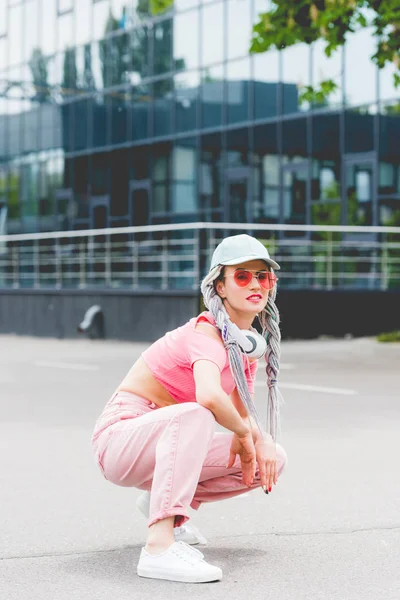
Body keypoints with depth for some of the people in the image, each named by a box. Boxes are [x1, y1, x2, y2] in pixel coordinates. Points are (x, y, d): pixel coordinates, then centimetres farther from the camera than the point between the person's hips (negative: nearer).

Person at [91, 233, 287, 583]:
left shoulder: (250, 341, 4)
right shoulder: (208, 333, -23)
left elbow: (240, 409, 12)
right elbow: (209, 396, -44)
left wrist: (258, 440, -11)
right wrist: (247, 431, -24)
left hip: (166, 441, 9)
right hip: (121, 438, -9)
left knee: (273, 459, 0)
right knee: (193, 415, -38)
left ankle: (162, 501, 12)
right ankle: (160, 547, -43)